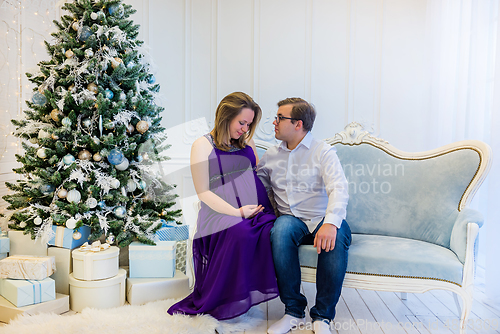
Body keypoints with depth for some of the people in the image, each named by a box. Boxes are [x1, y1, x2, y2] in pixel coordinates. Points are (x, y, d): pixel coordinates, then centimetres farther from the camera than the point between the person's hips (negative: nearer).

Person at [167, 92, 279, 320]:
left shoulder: (246, 141, 21)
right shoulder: (203, 145, 4)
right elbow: (203, 192, -3)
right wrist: (236, 211, -15)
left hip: (258, 211, 5)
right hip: (221, 213, -4)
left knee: (271, 230, -30)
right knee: (239, 231, -37)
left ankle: (252, 293, -12)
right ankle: (213, 303, -15)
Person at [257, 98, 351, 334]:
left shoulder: (323, 151, 0)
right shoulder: (271, 156, 15)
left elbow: (338, 189, -15)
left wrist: (331, 222, -33)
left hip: (322, 220, -2)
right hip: (291, 219, 3)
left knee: (336, 237, -36)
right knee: (281, 228, -33)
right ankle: (293, 311, -19)